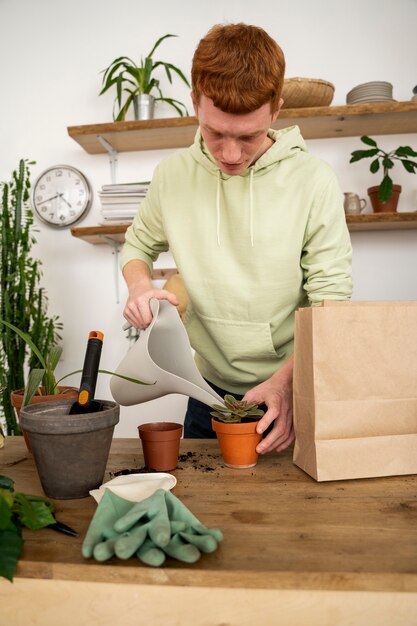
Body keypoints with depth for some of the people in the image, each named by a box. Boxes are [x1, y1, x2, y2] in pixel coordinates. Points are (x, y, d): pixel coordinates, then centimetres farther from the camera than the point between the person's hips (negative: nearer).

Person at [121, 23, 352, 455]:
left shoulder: (313, 181, -15)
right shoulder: (173, 176, -6)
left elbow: (330, 297, -14)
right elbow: (139, 244, 11)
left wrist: (287, 380, -27)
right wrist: (140, 286, -11)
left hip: (295, 390, -2)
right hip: (211, 391, 3)